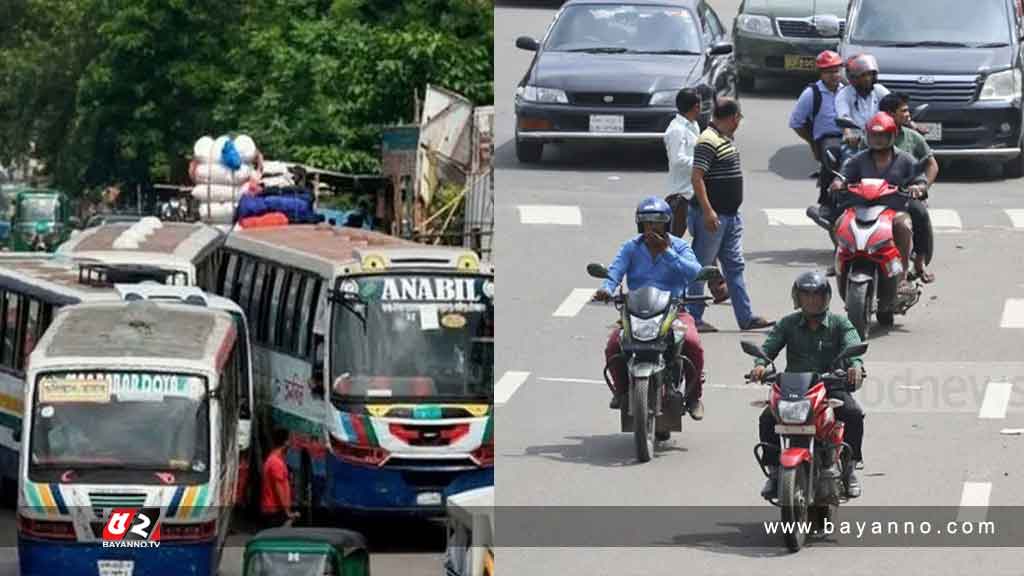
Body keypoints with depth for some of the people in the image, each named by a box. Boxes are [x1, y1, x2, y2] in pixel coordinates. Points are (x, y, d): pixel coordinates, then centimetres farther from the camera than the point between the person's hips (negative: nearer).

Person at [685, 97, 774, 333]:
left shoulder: (726, 140, 15)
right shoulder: (708, 142, -17)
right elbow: (696, 177, -22)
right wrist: (707, 211, -27)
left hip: (730, 216, 10)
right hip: (712, 216, -10)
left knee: (735, 267, 10)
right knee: (700, 269, -2)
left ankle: (746, 317, 12)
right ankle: (693, 319, 3)